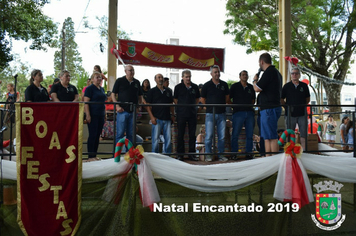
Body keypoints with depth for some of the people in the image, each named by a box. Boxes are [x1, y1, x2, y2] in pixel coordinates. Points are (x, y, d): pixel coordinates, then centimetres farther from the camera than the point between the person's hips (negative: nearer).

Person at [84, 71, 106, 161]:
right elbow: (86, 102, -12)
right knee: (92, 135, -6)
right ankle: (90, 156, -1)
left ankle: (94, 155, 15)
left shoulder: (102, 89, 17)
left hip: (100, 116, 7)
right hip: (93, 115, -7)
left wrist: (104, 115, 18)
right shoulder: (90, 88, -5)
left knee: (97, 136, 8)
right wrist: (88, 115, -19)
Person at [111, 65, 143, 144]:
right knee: (120, 133, -4)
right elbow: (113, 94, 1)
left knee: (131, 134, 10)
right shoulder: (120, 81, 2)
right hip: (122, 110, -4)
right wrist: (117, 106, -10)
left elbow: (140, 96, 21)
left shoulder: (137, 82, 14)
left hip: (133, 111, 4)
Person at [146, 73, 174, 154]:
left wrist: (172, 115, 11)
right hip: (157, 119, -4)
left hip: (167, 118, 4)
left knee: (168, 139, 4)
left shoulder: (168, 91, 15)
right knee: (155, 139, -2)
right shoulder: (152, 91, 3)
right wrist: (152, 117, -12)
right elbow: (148, 105, -2)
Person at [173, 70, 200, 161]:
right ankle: (180, 154, 10)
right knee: (180, 134, 2)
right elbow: (175, 99, 8)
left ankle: (192, 153, 14)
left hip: (192, 113, 2)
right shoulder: (178, 87, 0)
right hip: (181, 113, -2)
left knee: (192, 134, 6)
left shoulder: (195, 87, 7)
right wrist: (181, 105, 0)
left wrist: (193, 105, 7)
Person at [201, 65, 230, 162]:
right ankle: (208, 154, 7)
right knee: (209, 135, -3)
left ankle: (221, 154, 13)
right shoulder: (207, 85, 2)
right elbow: (203, 100, 7)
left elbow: (227, 98, 18)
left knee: (222, 136, 4)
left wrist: (221, 105, 9)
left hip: (221, 114, 3)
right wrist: (210, 106, 4)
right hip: (210, 114, -2)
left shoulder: (224, 85, 10)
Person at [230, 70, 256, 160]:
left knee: (250, 134, 4)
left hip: (249, 112, 4)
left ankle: (249, 153, 12)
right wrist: (233, 106, 0)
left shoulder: (251, 87, 15)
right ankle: (234, 153, 3)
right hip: (238, 112, -4)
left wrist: (250, 105, 12)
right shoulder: (235, 86, 5)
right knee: (235, 134, -4)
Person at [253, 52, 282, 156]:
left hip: (269, 109, -10)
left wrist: (255, 80, 3)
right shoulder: (276, 72, 19)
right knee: (267, 137, 14)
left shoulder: (269, 72, -13)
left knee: (272, 137, -10)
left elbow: (257, 88, -18)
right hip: (274, 107, 10)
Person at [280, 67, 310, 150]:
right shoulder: (287, 86, 3)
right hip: (290, 114, -1)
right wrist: (287, 106, 0)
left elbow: (308, 99, 18)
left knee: (303, 135, 1)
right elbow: (281, 99, 8)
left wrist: (302, 105, 7)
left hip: (302, 114, 1)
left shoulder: (304, 86, 8)